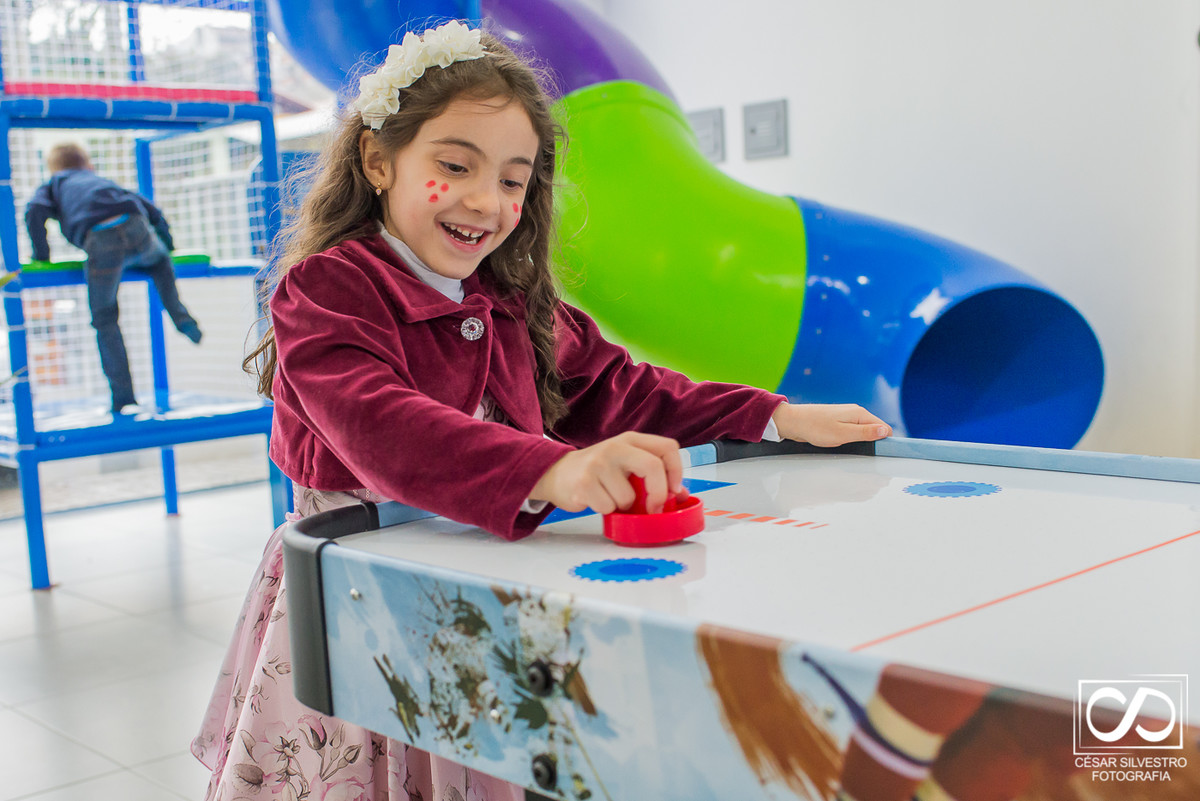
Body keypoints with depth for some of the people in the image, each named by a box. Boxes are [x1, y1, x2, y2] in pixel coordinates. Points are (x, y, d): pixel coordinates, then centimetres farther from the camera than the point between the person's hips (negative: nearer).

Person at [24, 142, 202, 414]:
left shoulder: (52, 185, 31)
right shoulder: (103, 181, 41)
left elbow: (35, 212, 9)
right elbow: (152, 211, 36)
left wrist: (41, 254, 18)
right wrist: (166, 244, 48)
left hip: (100, 239, -3)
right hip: (136, 229, 3)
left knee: (104, 320, 9)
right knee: (160, 261, 39)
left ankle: (123, 397, 6)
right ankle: (179, 314, 18)